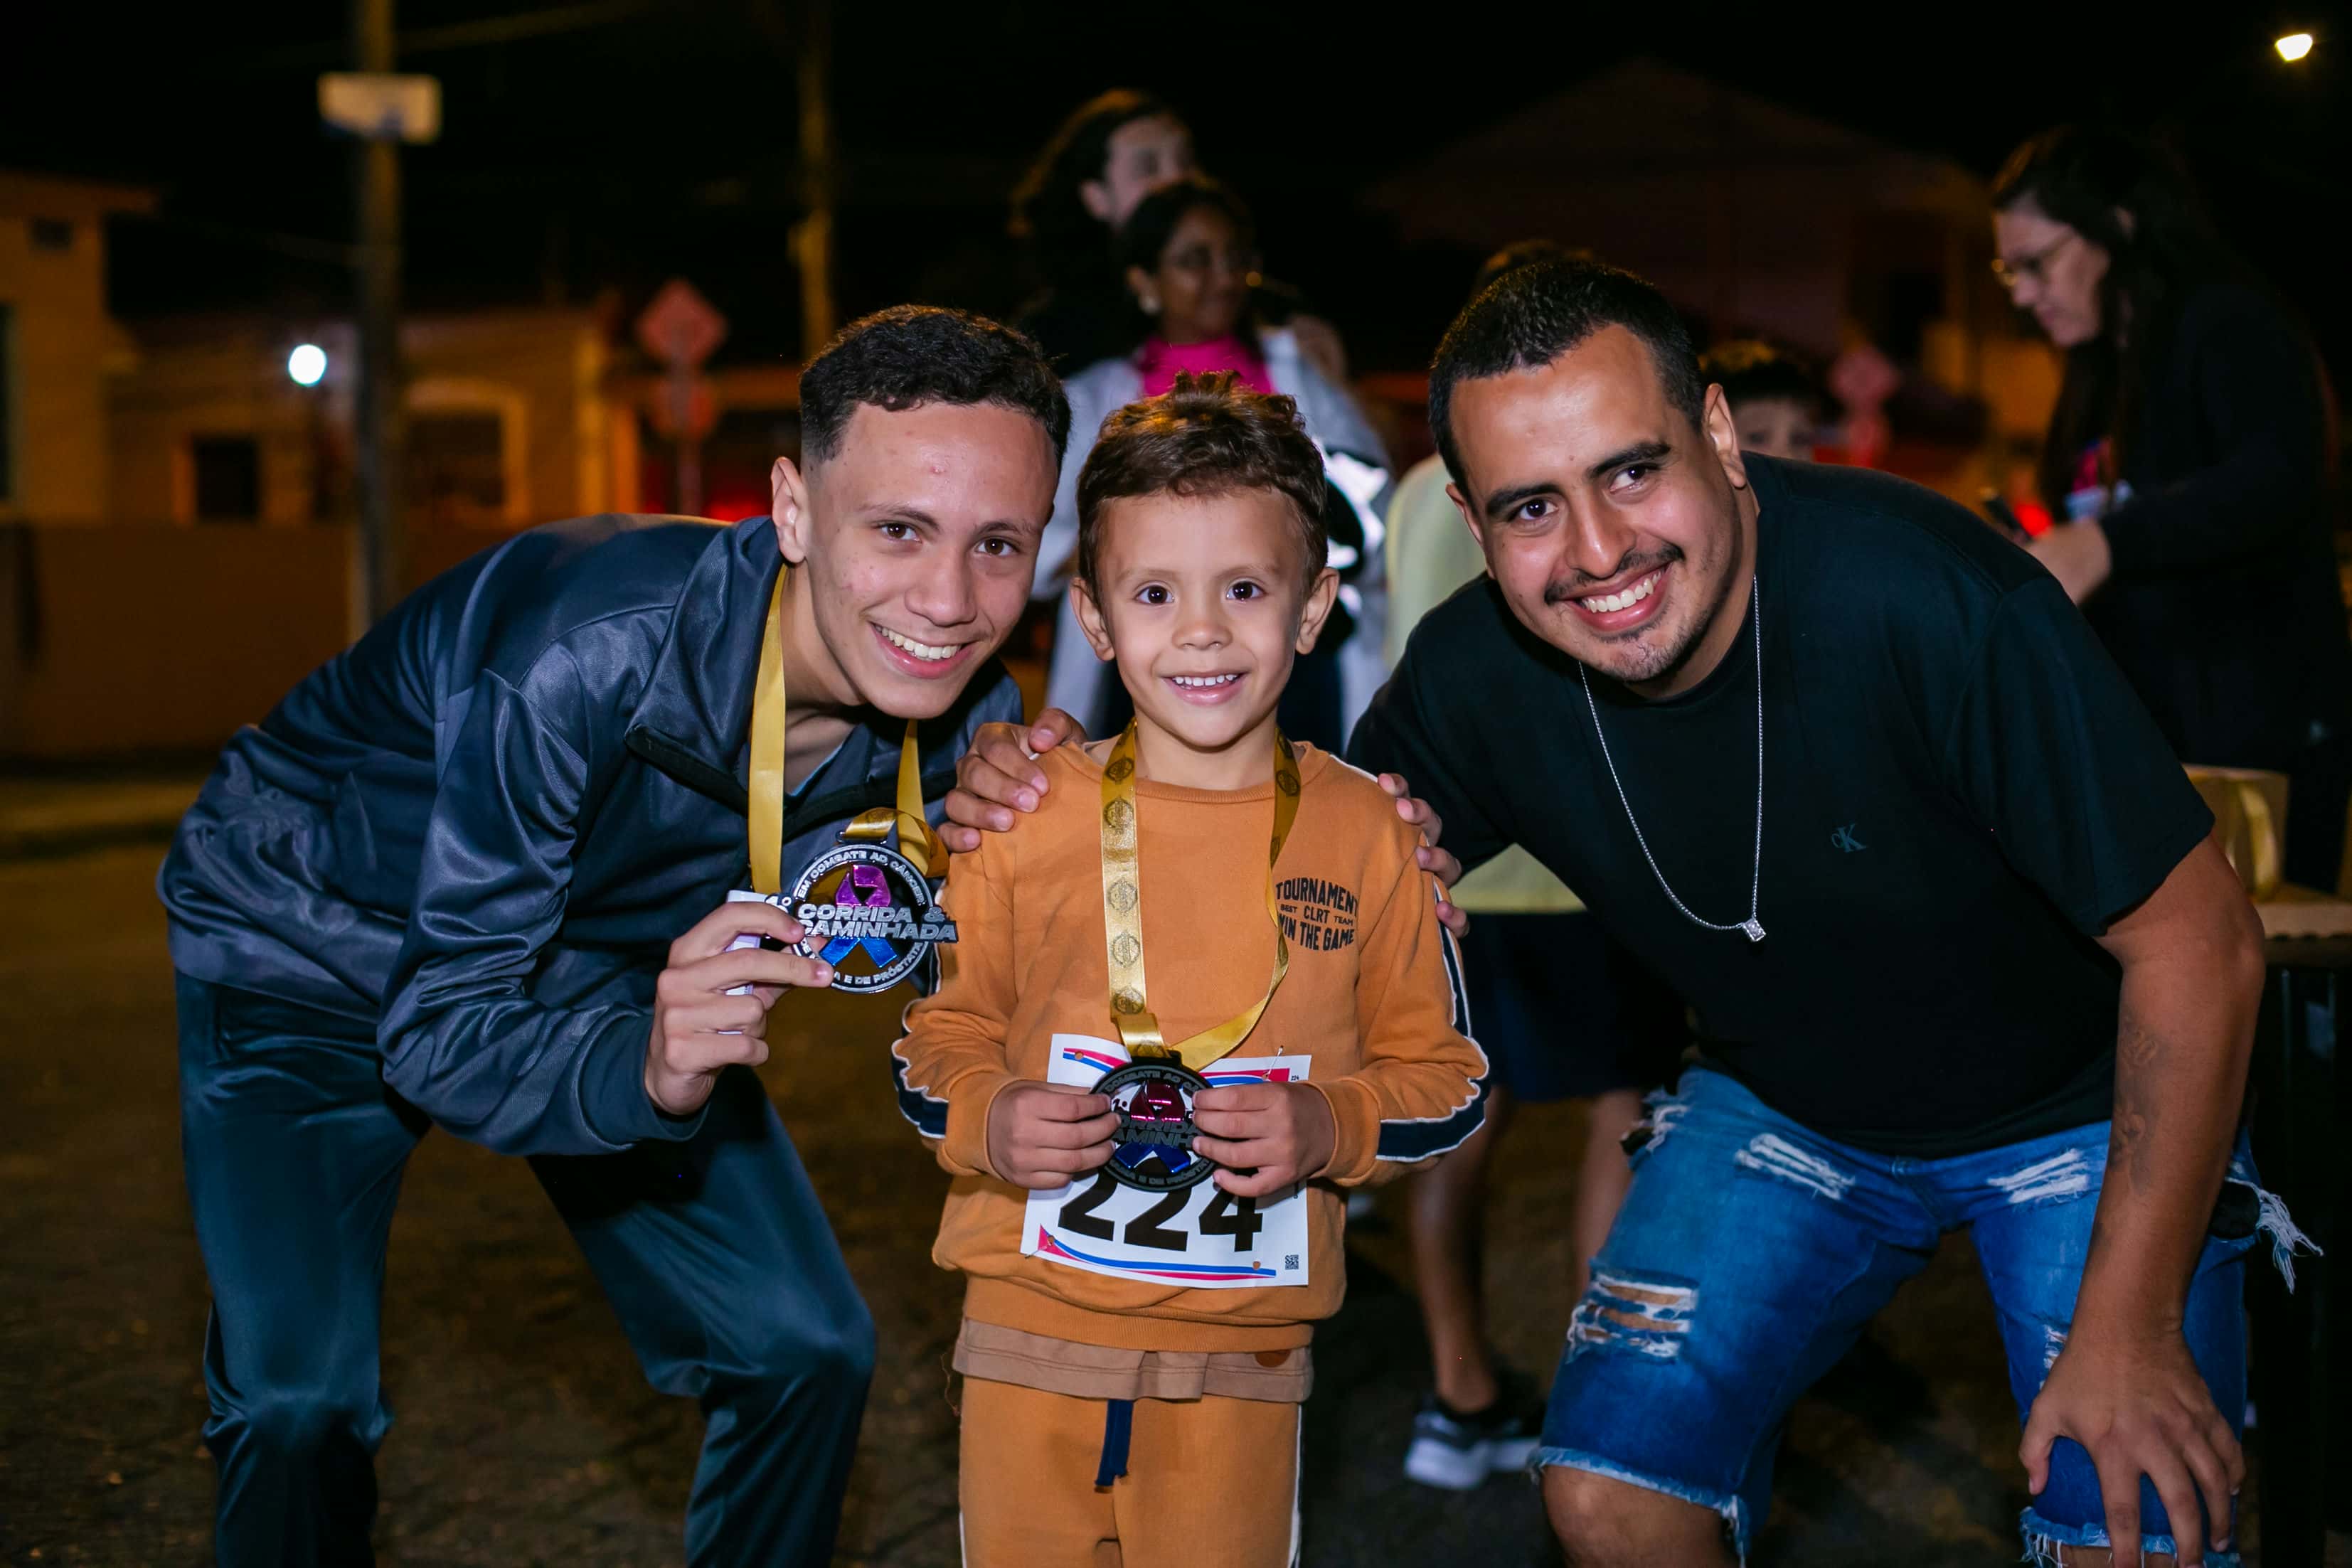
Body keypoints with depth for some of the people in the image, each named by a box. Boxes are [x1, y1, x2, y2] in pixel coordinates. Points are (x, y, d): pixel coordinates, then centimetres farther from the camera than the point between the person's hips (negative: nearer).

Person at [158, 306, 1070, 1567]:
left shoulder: (965, 718, -21)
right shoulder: (583, 656, -39)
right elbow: (436, 1035, -33)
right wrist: (644, 1072, -53)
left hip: (599, 965, 5)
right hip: (315, 952, -5)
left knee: (807, 1349, -2)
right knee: (298, 1395, -20)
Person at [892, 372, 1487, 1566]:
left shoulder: (1370, 833, -2)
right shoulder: (1026, 817, -3)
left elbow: (1444, 1074, 5)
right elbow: (937, 1039, 6)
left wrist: (1328, 1129, -14)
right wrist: (989, 1123, -14)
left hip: (1241, 1357, 0)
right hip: (1030, 1336, 0)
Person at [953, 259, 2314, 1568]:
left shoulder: (1923, 596, -33)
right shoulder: (1476, 679, -18)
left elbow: (2199, 943, -25)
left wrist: (2131, 1325, -23)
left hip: (2084, 1108, -3)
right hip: (1786, 1111, 3)